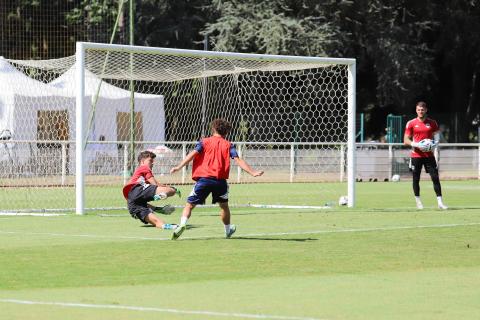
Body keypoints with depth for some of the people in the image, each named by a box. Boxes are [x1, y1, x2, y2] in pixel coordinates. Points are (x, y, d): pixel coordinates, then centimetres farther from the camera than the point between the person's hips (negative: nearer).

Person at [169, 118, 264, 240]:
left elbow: (193, 154, -5)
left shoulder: (204, 142, 8)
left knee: (190, 205, 2)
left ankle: (183, 224, -22)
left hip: (203, 179, -1)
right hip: (220, 180, 1)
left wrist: (179, 167, -10)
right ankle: (228, 230, 38)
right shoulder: (228, 145, 9)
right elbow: (238, 160, -1)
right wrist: (252, 172, -1)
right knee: (224, 205, 24)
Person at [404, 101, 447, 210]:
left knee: (435, 178, -6)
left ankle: (440, 202, -6)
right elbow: (406, 140, 1)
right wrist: (415, 144, -17)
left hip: (429, 155, 1)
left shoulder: (432, 123, 7)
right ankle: (418, 201, 15)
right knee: (416, 179, 2)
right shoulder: (411, 123, 1)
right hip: (416, 155, -1)